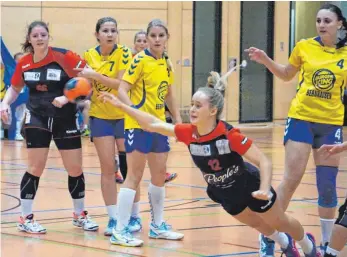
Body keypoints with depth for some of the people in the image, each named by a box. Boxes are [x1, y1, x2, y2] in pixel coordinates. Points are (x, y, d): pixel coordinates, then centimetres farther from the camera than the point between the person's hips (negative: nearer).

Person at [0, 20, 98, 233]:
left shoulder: (64, 57, -12)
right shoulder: (23, 63, -1)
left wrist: (66, 98, -23)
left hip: (65, 118, 0)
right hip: (37, 118, 0)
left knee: (75, 168, 5)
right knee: (36, 168, -5)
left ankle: (80, 215, 24)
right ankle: (26, 218, 5)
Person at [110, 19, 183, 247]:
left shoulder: (167, 63, 9)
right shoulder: (141, 60, -12)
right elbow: (122, 90, -17)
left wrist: (178, 120, 16)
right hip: (138, 125, -7)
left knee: (160, 174, 13)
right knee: (135, 176, -8)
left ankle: (158, 226, 26)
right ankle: (120, 231, -5)